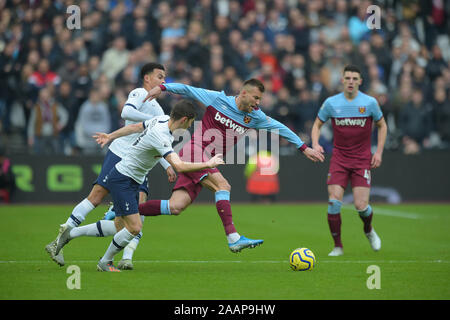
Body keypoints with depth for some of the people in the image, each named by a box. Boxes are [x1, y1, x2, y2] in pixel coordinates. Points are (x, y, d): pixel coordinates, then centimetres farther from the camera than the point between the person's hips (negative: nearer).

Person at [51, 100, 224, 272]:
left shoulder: (162, 119, 1)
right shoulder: (160, 136, -28)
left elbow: (135, 127, 17)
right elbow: (179, 166, -37)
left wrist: (110, 136, 30)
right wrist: (207, 164, -27)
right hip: (123, 179, -10)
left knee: (119, 227, 12)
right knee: (134, 227, -12)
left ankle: (71, 233, 24)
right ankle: (105, 262, 7)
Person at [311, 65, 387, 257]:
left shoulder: (370, 102, -3)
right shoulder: (331, 103, -1)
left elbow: (382, 125, 11)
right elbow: (317, 124, 13)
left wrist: (379, 152, 2)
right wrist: (315, 144, -6)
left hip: (362, 159, -1)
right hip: (339, 158, 1)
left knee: (361, 205, -10)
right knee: (334, 201, -13)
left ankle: (369, 230, 25)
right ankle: (337, 246, 1)